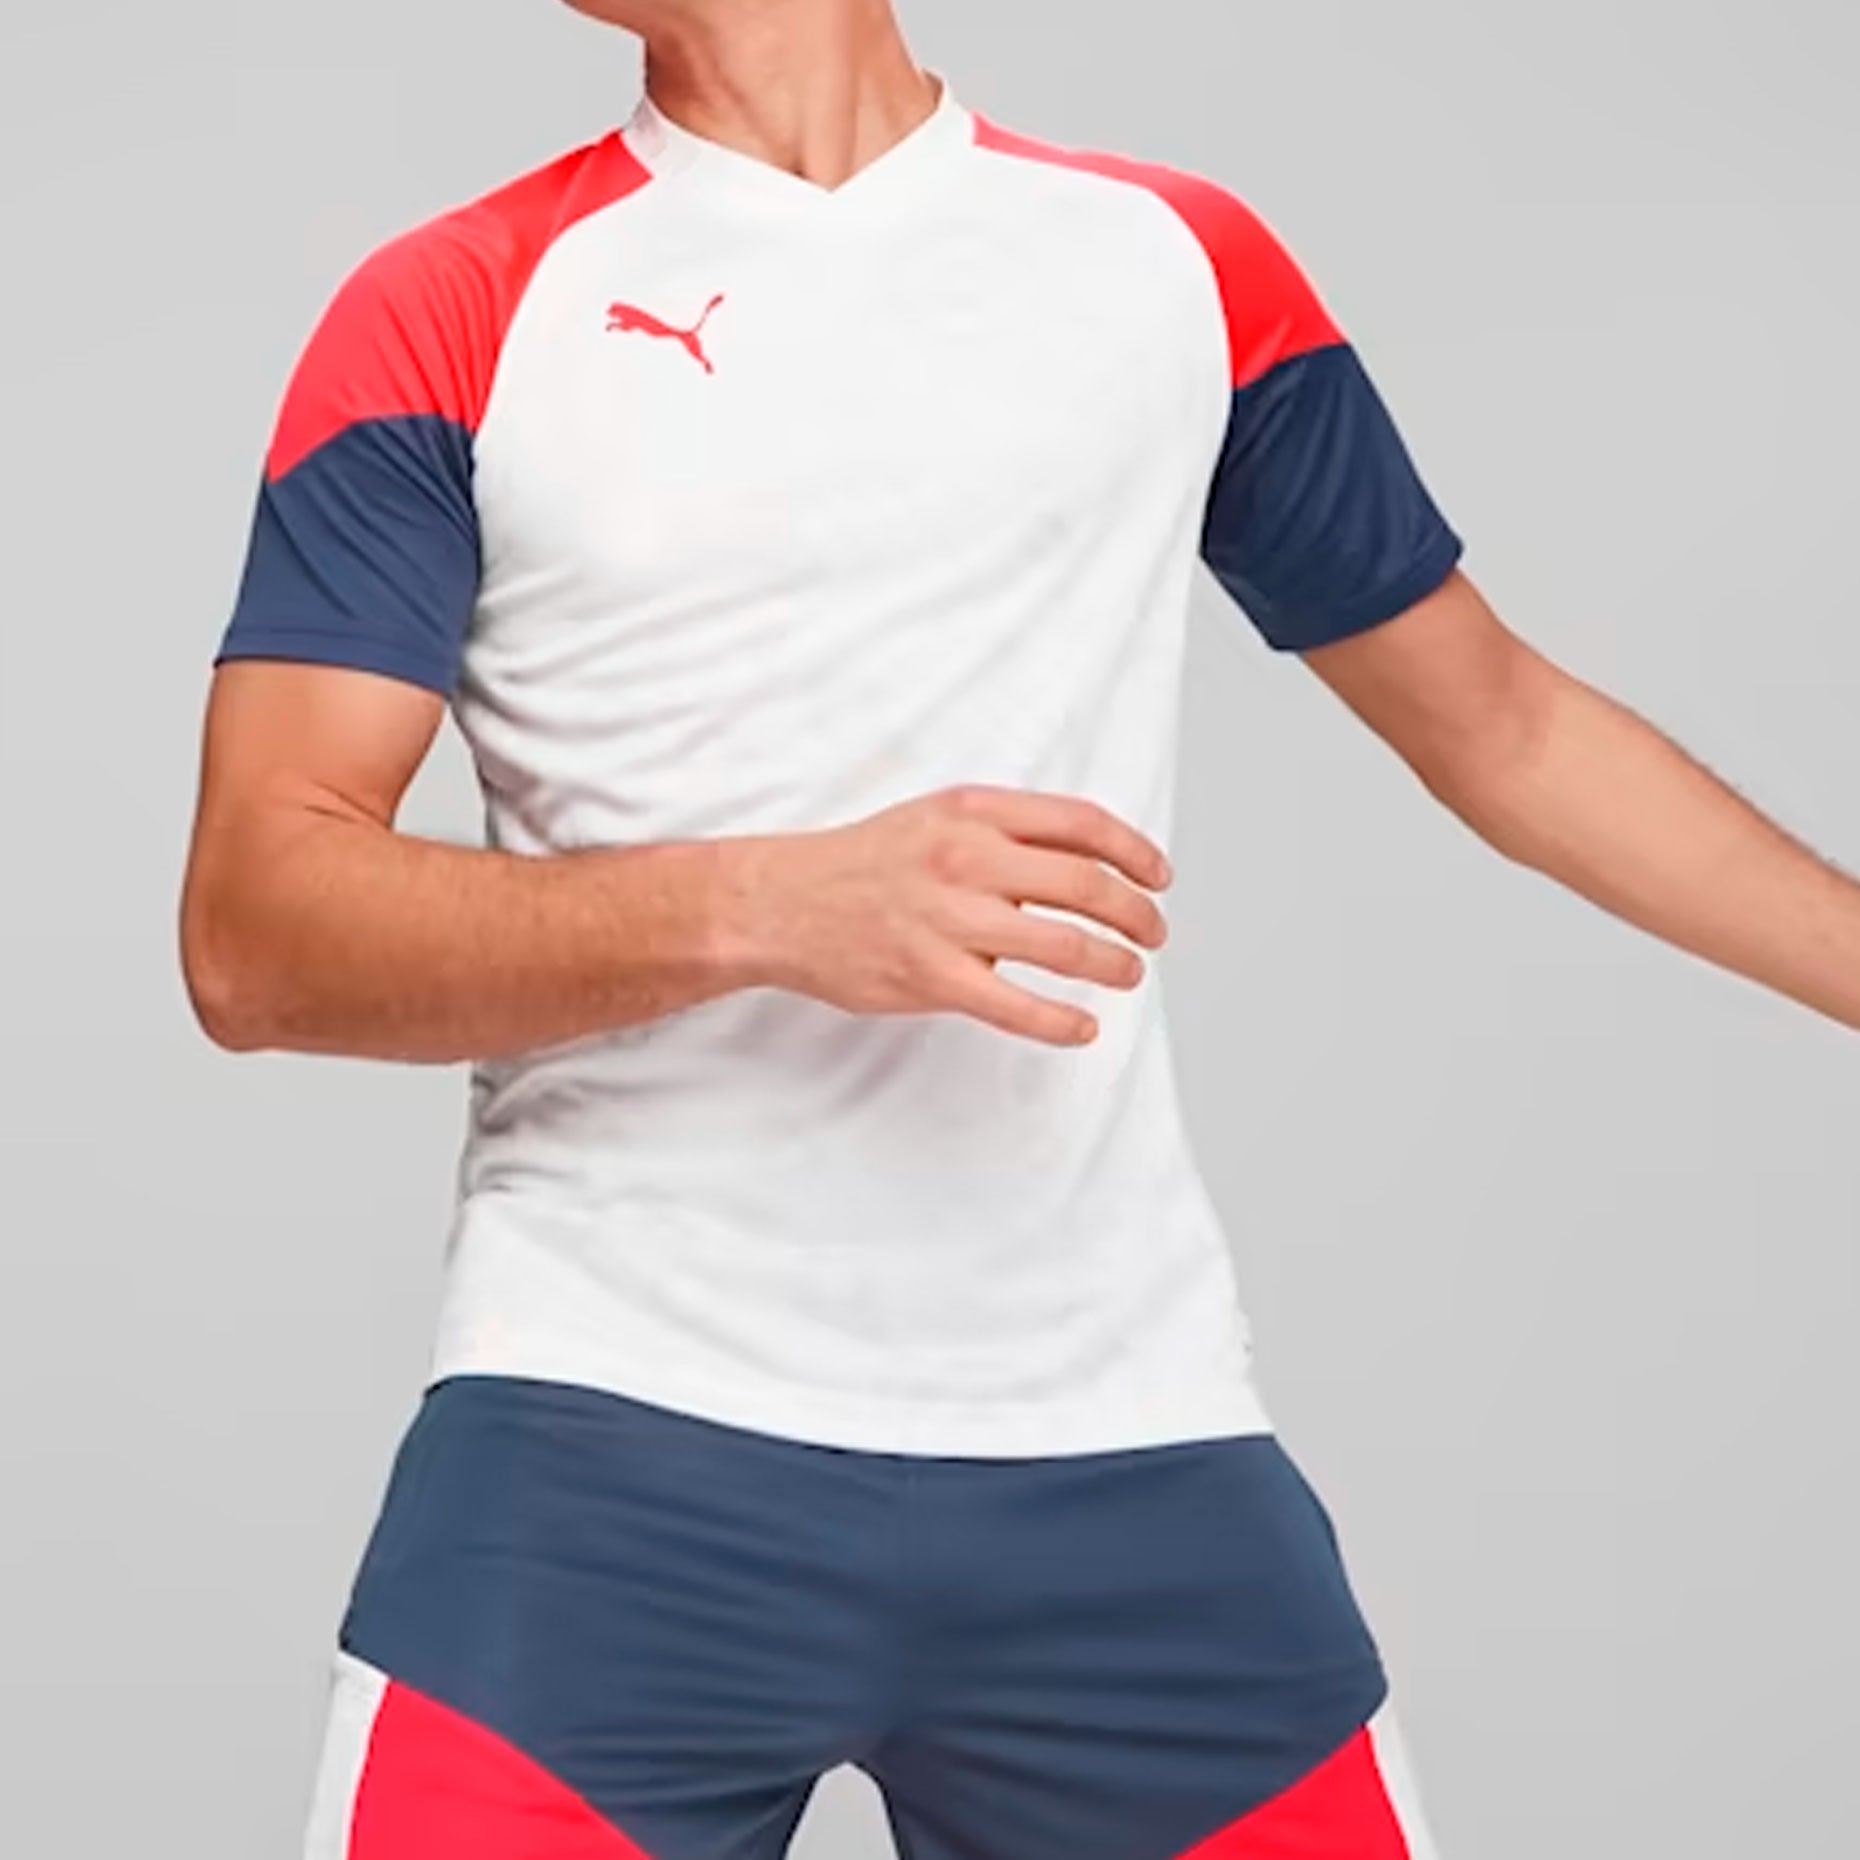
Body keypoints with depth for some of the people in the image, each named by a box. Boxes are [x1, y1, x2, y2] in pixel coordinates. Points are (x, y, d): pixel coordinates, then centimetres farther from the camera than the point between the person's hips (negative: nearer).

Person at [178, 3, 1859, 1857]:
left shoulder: (1177, 262, 11)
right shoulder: (447, 314, 3)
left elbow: (1504, 728, 21)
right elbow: (254, 934, -6)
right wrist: (768, 907, -19)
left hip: (1126, 1453, 3)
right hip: (607, 1443, -2)